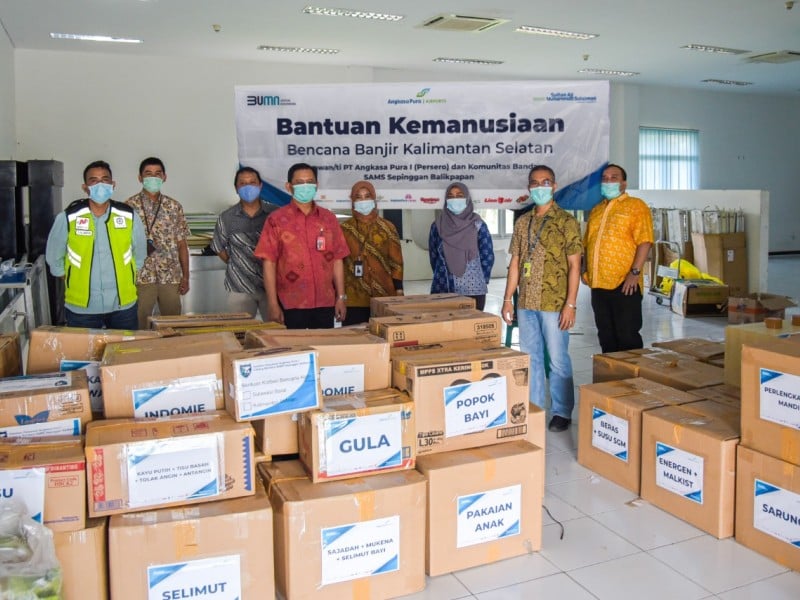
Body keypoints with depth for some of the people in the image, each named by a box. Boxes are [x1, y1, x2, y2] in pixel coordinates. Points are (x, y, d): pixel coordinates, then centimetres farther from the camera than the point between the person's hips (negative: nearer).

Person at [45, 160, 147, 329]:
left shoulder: (129, 216, -2)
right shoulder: (68, 218, -6)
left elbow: (139, 254, 12)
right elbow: (54, 257, 7)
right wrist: (74, 283, 7)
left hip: (123, 305, 1)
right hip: (81, 308, -1)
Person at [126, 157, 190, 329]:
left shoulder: (174, 206, 8)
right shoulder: (130, 205, 1)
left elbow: (181, 244, 8)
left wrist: (185, 276, 4)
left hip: (171, 276, 2)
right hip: (141, 276, -2)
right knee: (139, 325, 2)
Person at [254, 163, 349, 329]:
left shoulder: (329, 218, 9)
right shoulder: (277, 220, 0)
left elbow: (337, 260, 10)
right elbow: (269, 263, -3)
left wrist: (341, 297, 5)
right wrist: (273, 304, -8)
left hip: (325, 303, 3)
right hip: (290, 304, -3)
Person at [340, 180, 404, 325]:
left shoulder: (387, 227, 7)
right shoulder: (344, 229, 5)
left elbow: (396, 261, 6)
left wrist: (399, 291, -1)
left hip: (384, 296, 1)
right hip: (354, 299, -1)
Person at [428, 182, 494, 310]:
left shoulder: (477, 224, 0)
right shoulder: (437, 225, 4)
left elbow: (488, 255, 3)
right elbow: (433, 256, 12)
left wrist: (481, 280, 6)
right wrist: (441, 277, 11)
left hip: (473, 290, -1)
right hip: (442, 290, 1)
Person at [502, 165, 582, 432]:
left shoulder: (566, 221, -4)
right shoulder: (522, 222, 11)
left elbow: (574, 265, -7)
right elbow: (515, 263, 12)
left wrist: (571, 303, -13)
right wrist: (508, 298, 7)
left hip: (554, 303, -5)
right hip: (526, 302, 5)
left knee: (558, 359, 4)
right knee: (530, 357, 12)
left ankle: (562, 412, 17)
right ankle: (532, 409, 24)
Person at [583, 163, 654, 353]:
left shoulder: (636, 206, -1)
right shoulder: (596, 211, 19)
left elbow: (644, 241, -10)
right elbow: (587, 243, 23)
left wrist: (635, 272, -18)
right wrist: (587, 270, 10)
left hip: (624, 284, -6)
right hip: (598, 284, 6)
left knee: (627, 335, -3)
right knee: (606, 336, 12)